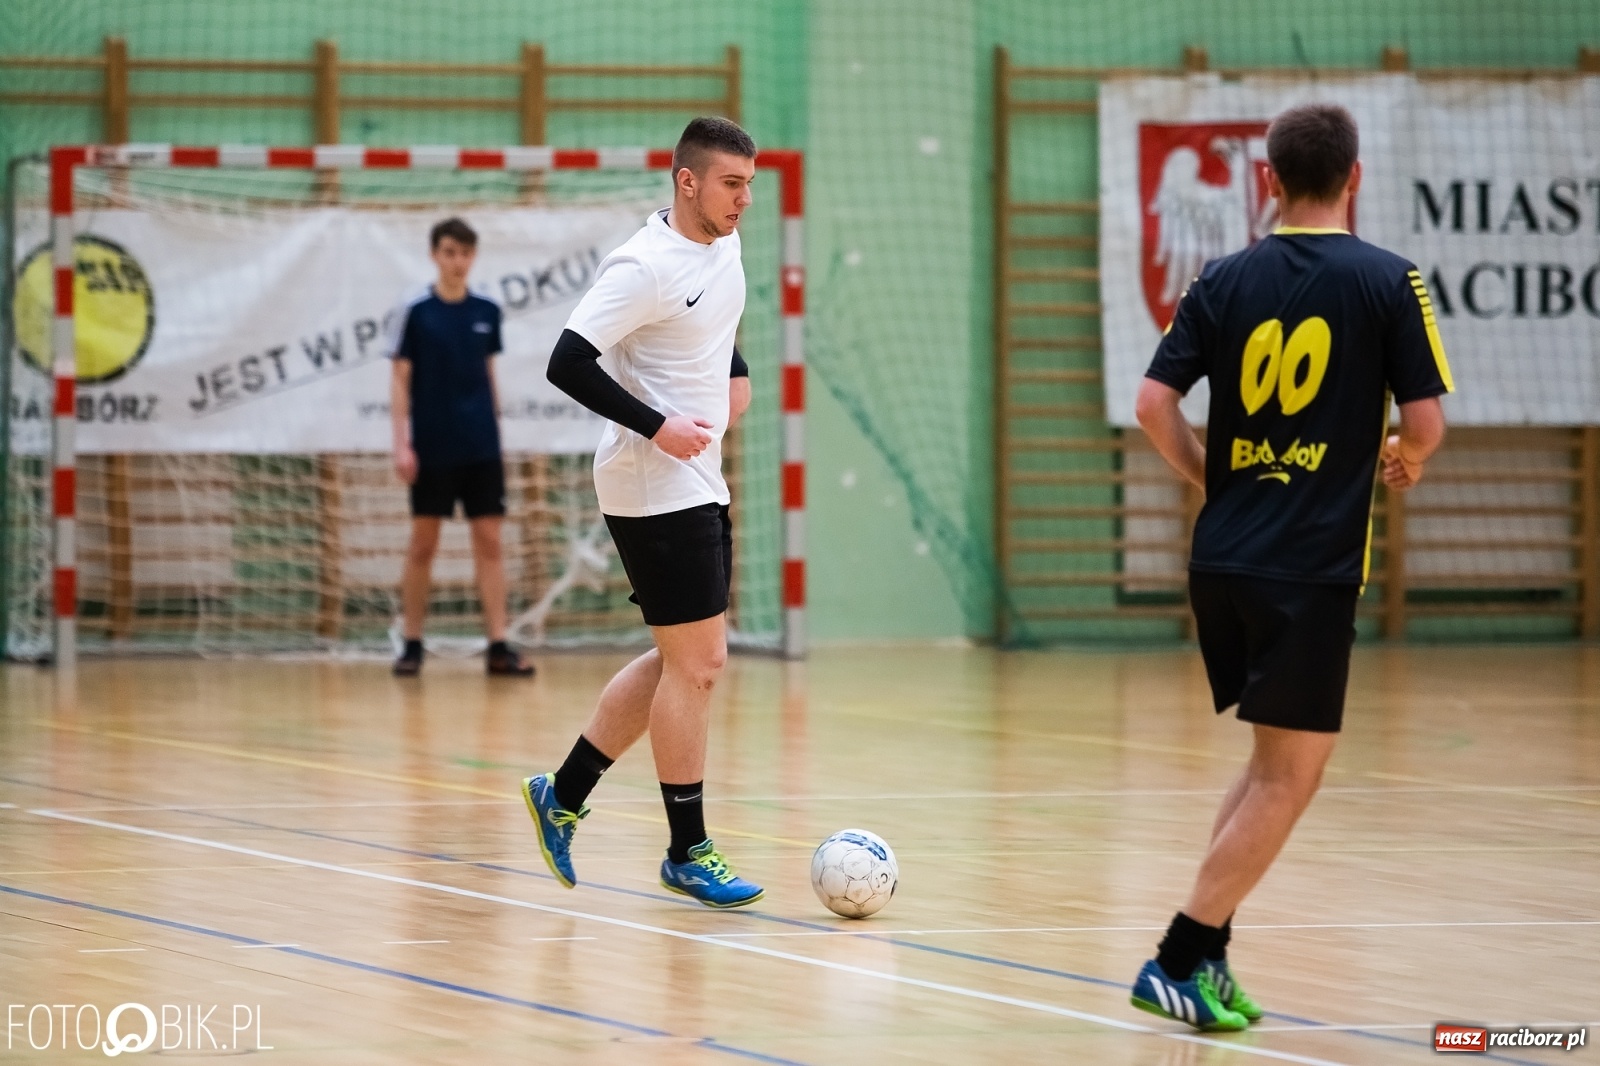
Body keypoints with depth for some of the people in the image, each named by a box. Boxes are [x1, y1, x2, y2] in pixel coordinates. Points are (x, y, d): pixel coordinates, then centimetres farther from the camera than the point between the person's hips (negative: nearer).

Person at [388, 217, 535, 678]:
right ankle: (412, 645, 10)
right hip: (433, 449, -3)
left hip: (482, 449, 3)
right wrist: (401, 444, -10)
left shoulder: (486, 312, 6)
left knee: (489, 540, -1)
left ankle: (498, 647, -1)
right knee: (423, 544, 2)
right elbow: (400, 381, -4)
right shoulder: (415, 312, -4)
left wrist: (494, 428, 13)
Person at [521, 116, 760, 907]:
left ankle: (564, 794, 24)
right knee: (695, 665, -6)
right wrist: (656, 426, -23)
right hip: (656, 490, -9)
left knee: (685, 661, 14)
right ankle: (688, 853, 3)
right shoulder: (645, 267, -19)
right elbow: (567, 364, -22)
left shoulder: (725, 244, 8)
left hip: (700, 485, 9)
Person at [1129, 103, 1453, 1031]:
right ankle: (1181, 962, -6)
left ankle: (1207, 953, 14)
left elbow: (1155, 404, 0)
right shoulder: (1388, 281, -4)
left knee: (1278, 760, 20)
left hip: (1224, 557, 6)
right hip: (1314, 566, -5)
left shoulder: (1227, 280, 6)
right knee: (1290, 774, 1)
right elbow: (1426, 422, -7)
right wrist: (1403, 462, 15)